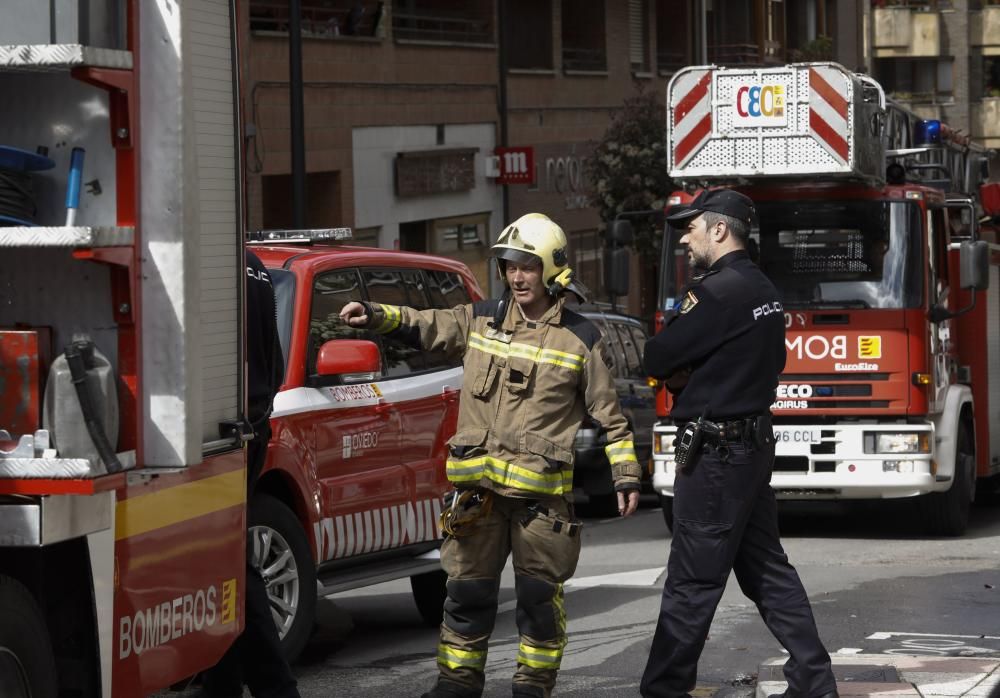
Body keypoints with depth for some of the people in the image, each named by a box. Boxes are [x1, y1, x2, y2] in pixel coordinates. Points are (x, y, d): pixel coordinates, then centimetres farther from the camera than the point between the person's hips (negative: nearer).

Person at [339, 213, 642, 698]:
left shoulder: (580, 340, 2)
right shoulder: (481, 321, 10)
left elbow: (609, 416, 6)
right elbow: (424, 326, 3)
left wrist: (626, 475, 2)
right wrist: (375, 316, -15)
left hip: (541, 491, -2)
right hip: (478, 485, 2)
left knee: (539, 593, 2)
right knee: (468, 589, 7)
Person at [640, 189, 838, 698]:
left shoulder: (718, 292, -17)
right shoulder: (762, 289, 13)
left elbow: (657, 359, -18)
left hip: (715, 452, -10)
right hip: (753, 442, 10)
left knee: (692, 581, -4)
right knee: (766, 568, 13)